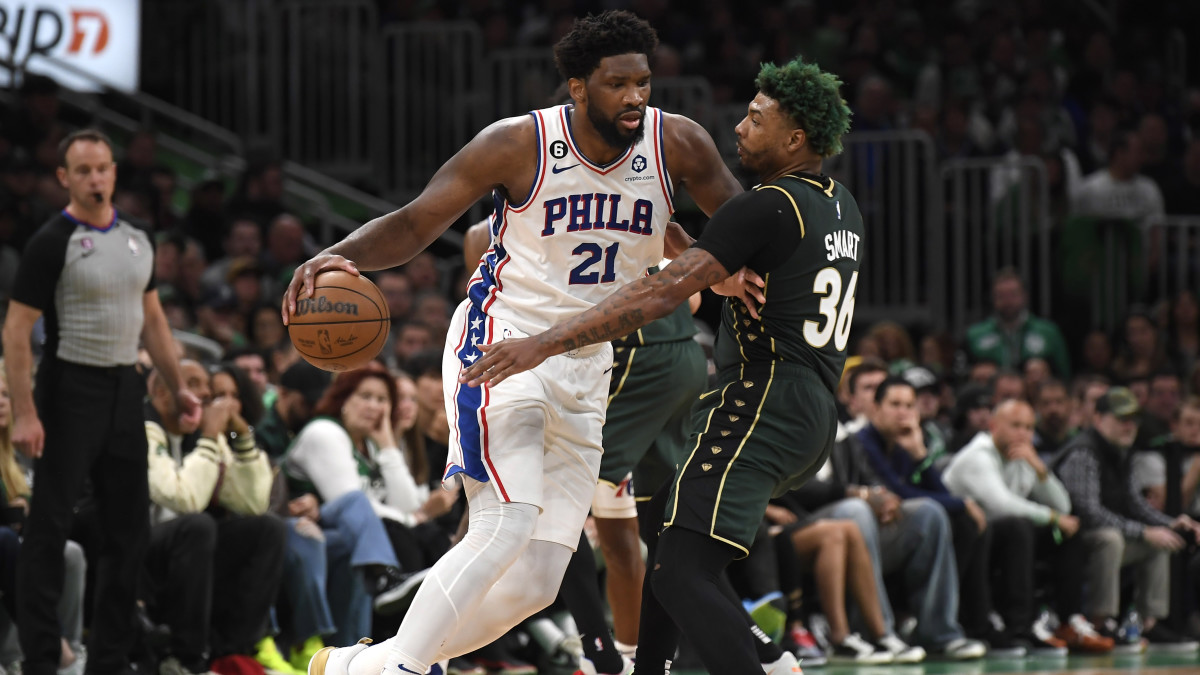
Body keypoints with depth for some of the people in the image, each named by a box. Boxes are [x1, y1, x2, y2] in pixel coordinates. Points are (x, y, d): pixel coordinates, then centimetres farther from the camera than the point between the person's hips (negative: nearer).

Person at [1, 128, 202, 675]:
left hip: (124, 388, 7)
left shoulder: (138, 237, 9)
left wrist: (177, 387, 12)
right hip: (70, 389, -7)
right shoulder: (52, 242, -10)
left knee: (129, 528, 8)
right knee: (49, 527, -4)